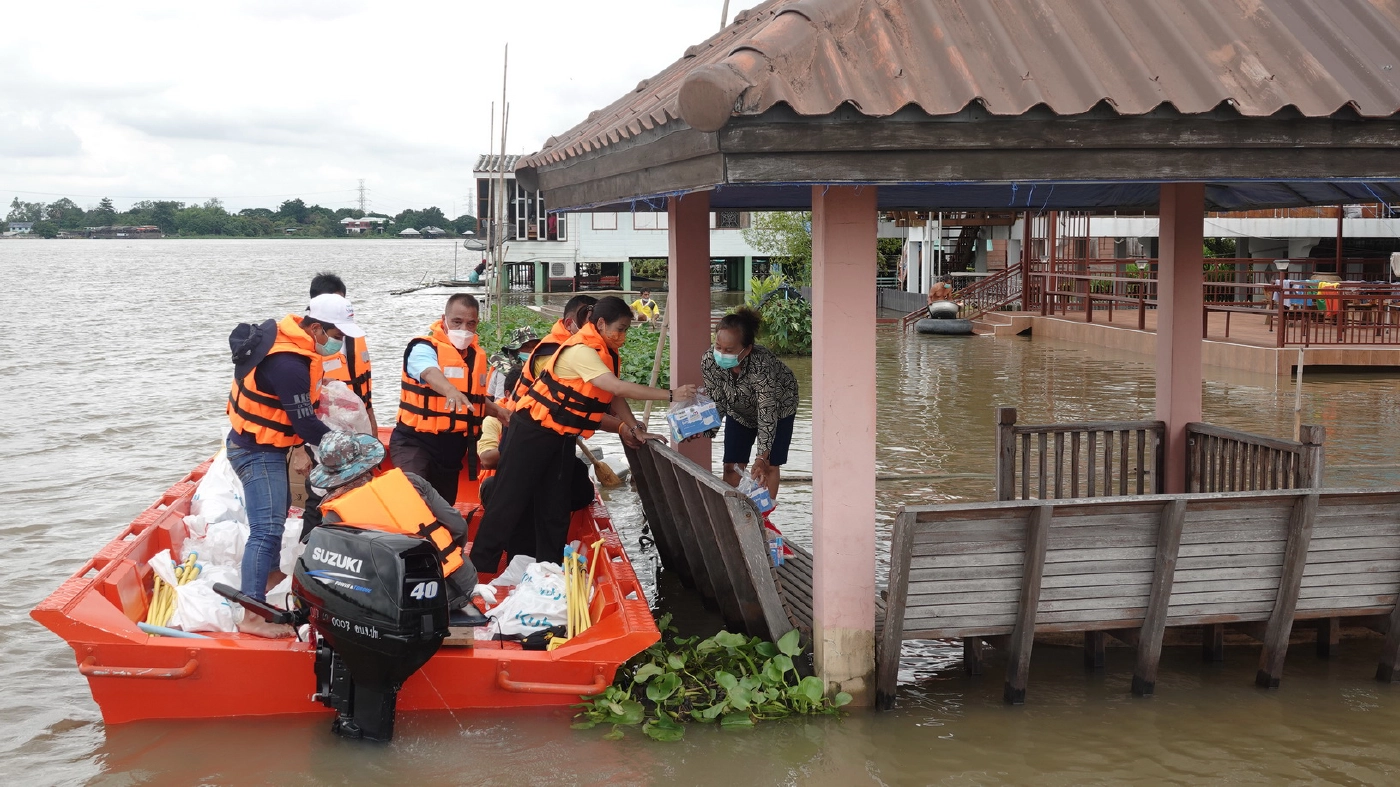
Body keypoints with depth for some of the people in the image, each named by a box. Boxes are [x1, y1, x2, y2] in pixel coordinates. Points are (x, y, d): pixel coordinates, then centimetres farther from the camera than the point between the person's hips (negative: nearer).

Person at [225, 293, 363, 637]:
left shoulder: (293, 342, 3)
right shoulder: (288, 365, -29)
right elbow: (305, 422, -25)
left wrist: (299, 448, 3)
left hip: (264, 445, 11)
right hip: (257, 451, -11)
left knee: (276, 514, 27)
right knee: (267, 529, -15)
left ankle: (268, 574, 47)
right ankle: (251, 616, -17)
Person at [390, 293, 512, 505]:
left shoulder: (476, 355, 11)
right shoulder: (424, 348, -12)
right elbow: (431, 373, -37)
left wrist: (496, 410, 7)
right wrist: (452, 392, -57)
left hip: (452, 447, 7)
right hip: (415, 441, -7)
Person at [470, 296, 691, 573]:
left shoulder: (606, 353, 5)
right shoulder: (581, 351, -24)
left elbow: (614, 397, 9)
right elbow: (617, 386, -32)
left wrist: (635, 429, -3)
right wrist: (670, 395, -31)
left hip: (562, 437, 9)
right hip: (532, 433, -9)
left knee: (554, 507, 10)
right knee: (510, 501, -3)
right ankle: (480, 568, 4)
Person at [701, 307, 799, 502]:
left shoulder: (762, 365, -44)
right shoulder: (709, 362, -31)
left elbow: (767, 413, -41)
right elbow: (716, 401, -19)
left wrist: (762, 458, -46)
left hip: (778, 408, -4)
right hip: (740, 411, 4)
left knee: (770, 465, -3)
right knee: (731, 465, 0)